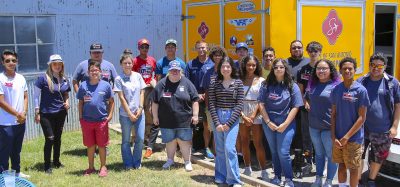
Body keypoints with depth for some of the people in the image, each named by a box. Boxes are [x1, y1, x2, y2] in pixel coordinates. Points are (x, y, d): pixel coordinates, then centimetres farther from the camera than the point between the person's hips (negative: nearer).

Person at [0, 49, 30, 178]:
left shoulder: (21, 78, 7)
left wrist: (24, 113, -5)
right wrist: (17, 114, -13)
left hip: (21, 122, 6)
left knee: (17, 150, 19)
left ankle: (16, 172, 32)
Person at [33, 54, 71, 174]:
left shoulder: (64, 80, 6)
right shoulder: (43, 79, -9)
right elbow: (36, 95, -6)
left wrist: (67, 102, -3)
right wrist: (37, 112, -9)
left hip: (60, 113, 5)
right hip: (46, 114, -5)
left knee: (58, 138, 13)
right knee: (49, 139, -6)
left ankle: (56, 161, 29)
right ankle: (47, 165, 6)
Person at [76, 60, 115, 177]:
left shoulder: (105, 85, -2)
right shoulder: (83, 85, 0)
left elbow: (111, 101, 4)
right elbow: (80, 102, 8)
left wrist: (110, 115, -2)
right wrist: (80, 117, 3)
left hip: (102, 120, -1)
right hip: (87, 120, 1)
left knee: (101, 145, 8)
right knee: (90, 145, 12)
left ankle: (103, 167, 21)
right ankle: (91, 167, 25)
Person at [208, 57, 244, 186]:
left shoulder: (238, 83, -1)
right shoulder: (215, 84, 4)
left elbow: (239, 104, -4)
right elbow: (212, 104, 1)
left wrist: (228, 123, -10)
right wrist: (217, 123, -9)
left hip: (232, 118, -2)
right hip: (217, 118, 2)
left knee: (229, 148, -11)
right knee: (220, 149, 9)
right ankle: (220, 177, 21)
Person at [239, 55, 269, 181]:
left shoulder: (261, 80, 1)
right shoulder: (239, 80, 3)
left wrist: (253, 116, -10)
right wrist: (243, 116, -10)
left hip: (256, 114, -2)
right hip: (242, 115, 2)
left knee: (258, 144, -3)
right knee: (244, 142, 8)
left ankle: (264, 171, 3)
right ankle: (247, 169, 21)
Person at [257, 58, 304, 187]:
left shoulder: (292, 86, -4)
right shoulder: (266, 85, 0)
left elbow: (295, 107, -6)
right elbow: (261, 104, -1)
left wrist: (285, 124, -12)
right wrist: (268, 122, -8)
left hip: (286, 124, -2)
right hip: (269, 124, 2)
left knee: (283, 152, -7)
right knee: (274, 152, 12)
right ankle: (277, 176, 26)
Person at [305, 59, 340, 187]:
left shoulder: (336, 85, -11)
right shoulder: (312, 85, 8)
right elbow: (306, 98, 25)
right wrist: (307, 104, 5)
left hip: (329, 127, -6)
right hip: (314, 126, 6)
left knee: (331, 155, 7)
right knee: (319, 153, 18)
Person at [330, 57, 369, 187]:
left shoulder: (361, 90, -10)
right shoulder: (336, 90, 2)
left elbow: (362, 118, -10)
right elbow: (333, 115, 4)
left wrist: (347, 137, -13)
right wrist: (333, 137, -4)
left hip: (354, 138, -3)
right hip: (338, 138, 4)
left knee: (353, 168, 7)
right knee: (341, 165, 15)